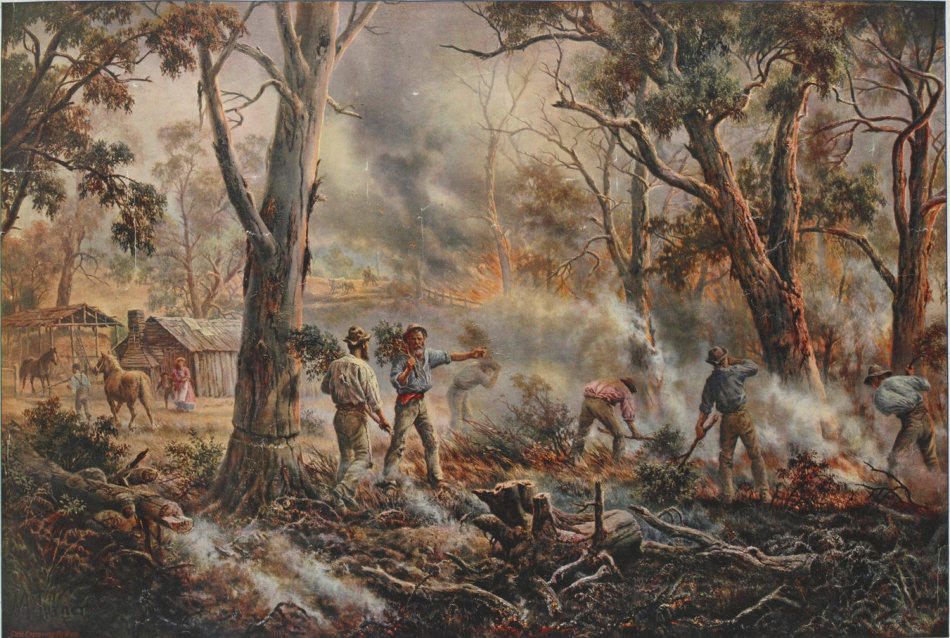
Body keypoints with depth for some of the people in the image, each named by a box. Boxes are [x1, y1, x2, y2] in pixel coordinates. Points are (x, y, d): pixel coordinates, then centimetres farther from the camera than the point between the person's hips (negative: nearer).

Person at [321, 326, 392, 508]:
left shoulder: (335, 365, 8)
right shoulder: (362, 367, -12)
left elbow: (324, 388, 22)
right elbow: (372, 397, -14)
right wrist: (382, 419, -7)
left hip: (339, 416, 7)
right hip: (356, 417, -7)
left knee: (346, 457, 15)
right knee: (363, 457, 0)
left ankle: (344, 496, 14)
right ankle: (343, 488, -17)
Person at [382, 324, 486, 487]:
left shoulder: (428, 355, 7)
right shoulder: (401, 359, -12)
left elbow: (449, 357, 17)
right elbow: (396, 382, -23)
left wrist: (470, 355, 16)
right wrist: (408, 370, -38)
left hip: (421, 402, 7)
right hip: (406, 404, -6)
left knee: (431, 441, 7)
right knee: (398, 442, -7)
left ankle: (435, 477, 15)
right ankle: (387, 478, 1)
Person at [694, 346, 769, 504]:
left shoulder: (710, 381, 4)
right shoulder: (735, 371, -6)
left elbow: (706, 406, 3)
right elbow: (754, 367, 12)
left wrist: (699, 424, 8)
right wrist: (734, 361, 17)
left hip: (726, 420, 3)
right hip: (742, 417, -3)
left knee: (725, 458, 10)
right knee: (756, 455, 8)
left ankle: (727, 494, 4)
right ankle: (763, 491, 10)